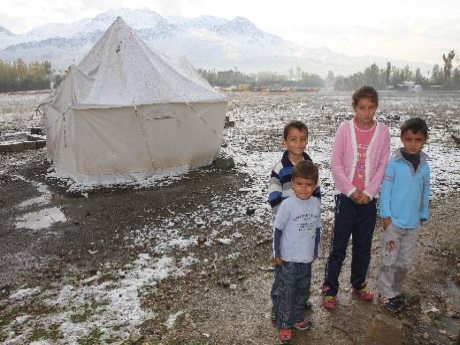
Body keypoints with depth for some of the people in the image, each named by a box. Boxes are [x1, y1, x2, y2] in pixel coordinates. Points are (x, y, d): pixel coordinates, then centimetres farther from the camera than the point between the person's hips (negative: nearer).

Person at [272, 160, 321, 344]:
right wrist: (276, 254, -8)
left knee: (302, 291, 21)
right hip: (288, 260, -5)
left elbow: (317, 229, 9)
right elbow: (277, 230, -12)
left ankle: (297, 318, 42)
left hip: (307, 259, 5)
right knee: (286, 294, 8)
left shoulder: (316, 203, -3)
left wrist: (315, 251, 14)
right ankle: (284, 325, 26)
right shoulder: (287, 205, -19)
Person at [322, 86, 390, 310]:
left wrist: (368, 193, -9)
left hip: (368, 198, 2)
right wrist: (351, 191, -11)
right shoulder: (345, 128, -6)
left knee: (363, 247, 15)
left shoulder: (383, 131, -1)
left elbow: (382, 166, 0)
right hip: (346, 196, -2)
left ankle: (358, 284, 35)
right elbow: (335, 163, -7)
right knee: (338, 247, 3)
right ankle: (330, 290, 16)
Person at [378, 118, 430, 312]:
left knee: (404, 261, 15)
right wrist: (386, 217, -11)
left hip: (413, 223, 4)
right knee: (389, 259, 6)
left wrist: (422, 217, 9)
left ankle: (396, 291, 32)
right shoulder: (394, 163, -13)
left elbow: (425, 194, 8)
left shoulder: (424, 166, 1)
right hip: (394, 221, -4)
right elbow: (385, 190, -11)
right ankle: (387, 294, 21)